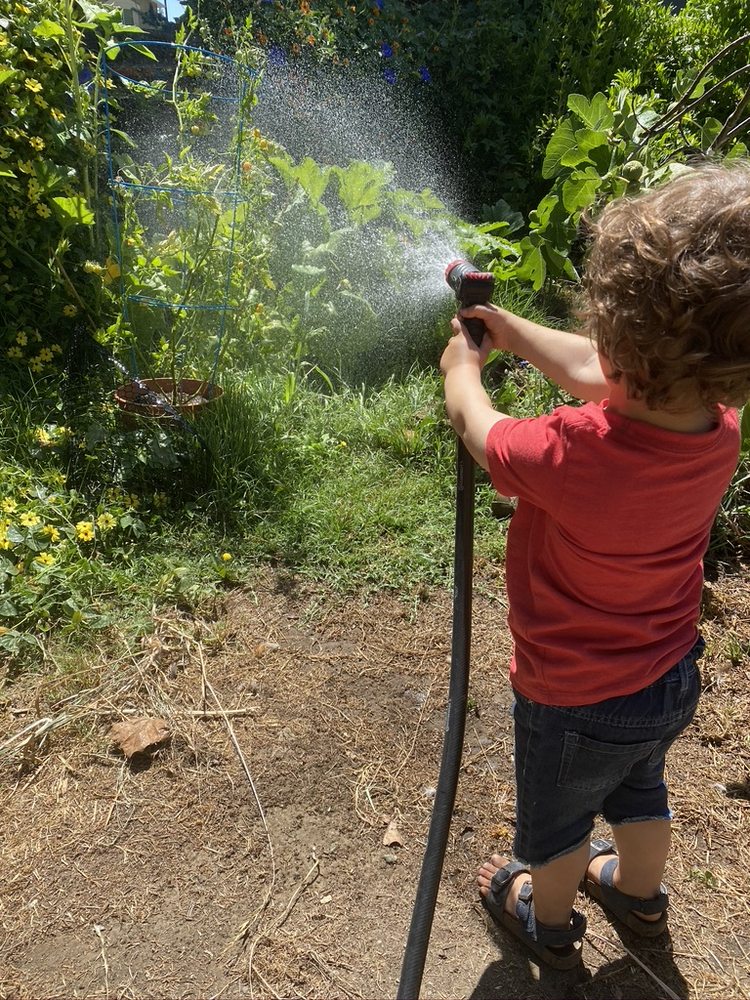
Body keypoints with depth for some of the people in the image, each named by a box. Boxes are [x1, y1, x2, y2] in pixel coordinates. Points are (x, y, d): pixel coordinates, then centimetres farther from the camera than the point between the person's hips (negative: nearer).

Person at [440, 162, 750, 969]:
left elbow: (477, 427, -18)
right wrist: (507, 327, 6)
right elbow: (592, 371, -1)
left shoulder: (575, 455, -40)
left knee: (555, 824, 26)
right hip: (671, 682, 6)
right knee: (639, 793, 35)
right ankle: (640, 895, 64)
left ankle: (548, 920, 57)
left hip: (575, 703, -6)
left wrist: (462, 365, 2)